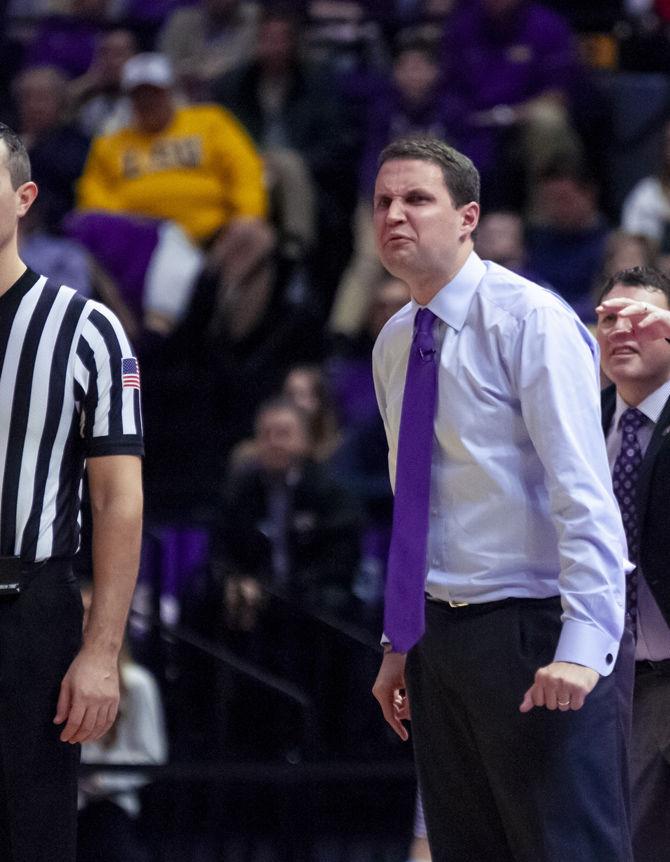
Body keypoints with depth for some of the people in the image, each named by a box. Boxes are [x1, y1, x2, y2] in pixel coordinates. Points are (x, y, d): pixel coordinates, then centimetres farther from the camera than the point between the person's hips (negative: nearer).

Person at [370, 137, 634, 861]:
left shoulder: (530, 320, -12)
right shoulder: (395, 345, 12)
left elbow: (584, 494, -18)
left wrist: (583, 643, -26)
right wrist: (399, 641, 17)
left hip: (534, 633, -8)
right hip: (441, 634, 8)